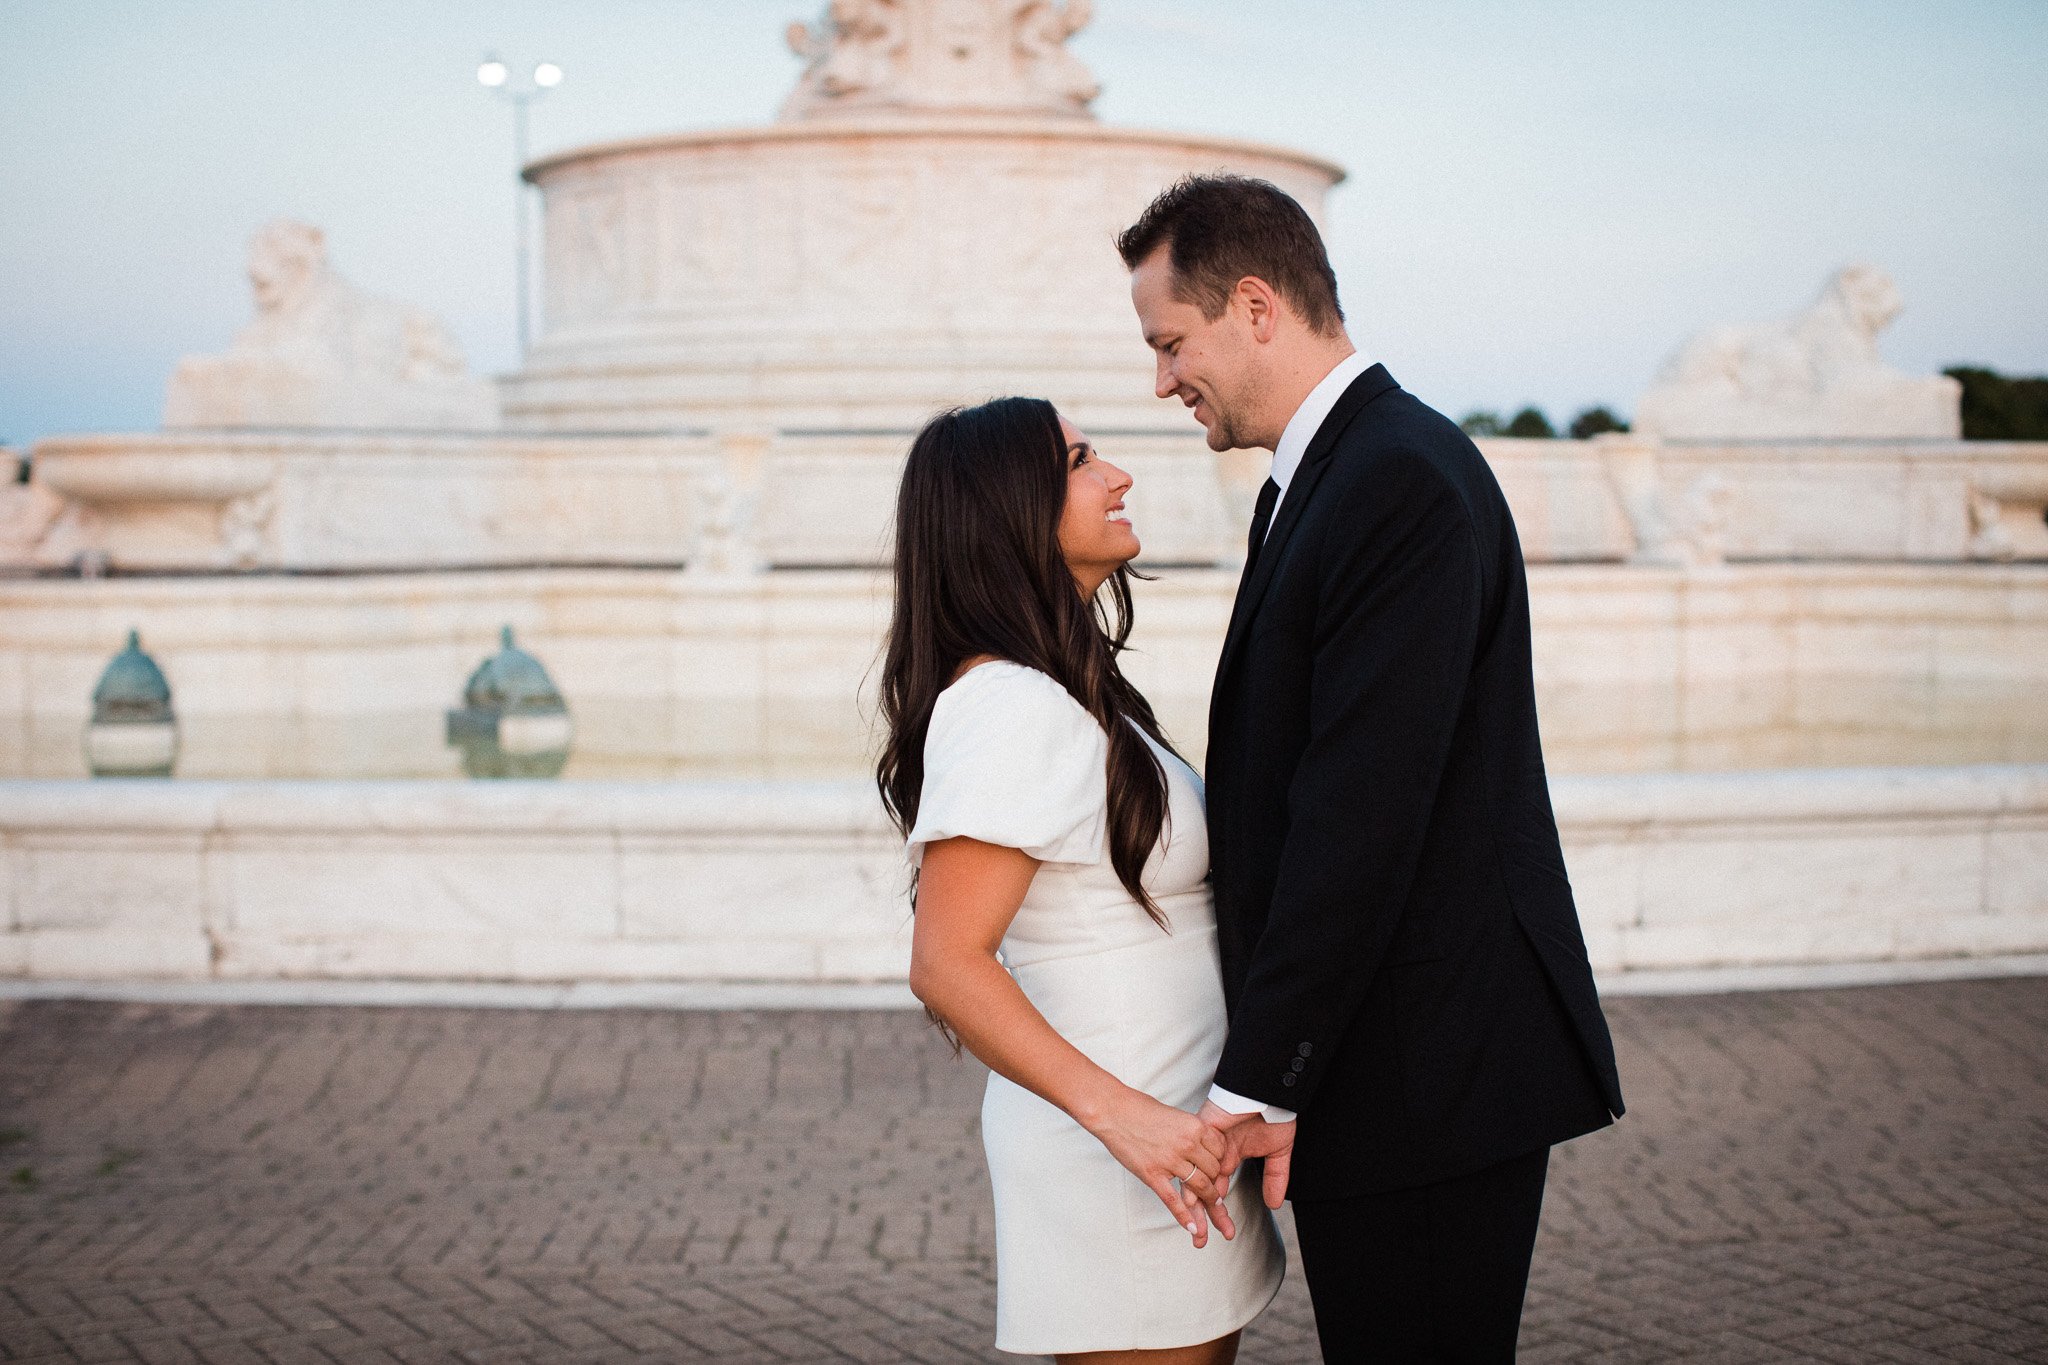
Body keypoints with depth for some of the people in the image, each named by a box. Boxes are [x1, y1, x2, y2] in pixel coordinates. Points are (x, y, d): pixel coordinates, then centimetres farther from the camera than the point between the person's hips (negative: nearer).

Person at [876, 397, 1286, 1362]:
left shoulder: (1069, 694, 14)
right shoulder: (1011, 705, -18)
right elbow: (947, 966, -24)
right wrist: (1120, 1111, -29)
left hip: (1158, 1135, 10)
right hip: (1120, 1168, -10)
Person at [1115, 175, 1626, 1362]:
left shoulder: (1407, 481, -17)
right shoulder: (1319, 478, 15)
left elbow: (1363, 812, -23)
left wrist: (1256, 1084, -20)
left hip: (1432, 1072, -10)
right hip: (1383, 1062, 10)